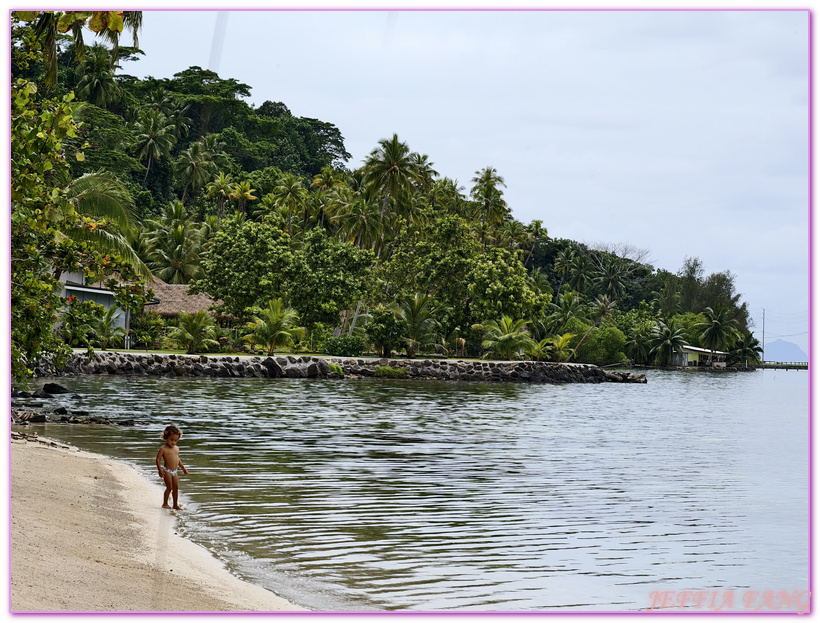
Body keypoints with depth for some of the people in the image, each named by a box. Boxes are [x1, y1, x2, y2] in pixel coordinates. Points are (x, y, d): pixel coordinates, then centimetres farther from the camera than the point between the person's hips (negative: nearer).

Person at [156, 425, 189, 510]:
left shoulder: (176, 449, 12)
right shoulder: (163, 449, -9)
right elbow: (158, 459, -11)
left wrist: (183, 468, 24)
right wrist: (160, 469, -20)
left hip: (175, 471, 7)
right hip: (167, 471, -7)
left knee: (176, 488, 7)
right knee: (169, 487, -5)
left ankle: (176, 504, 14)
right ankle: (165, 504, 8)